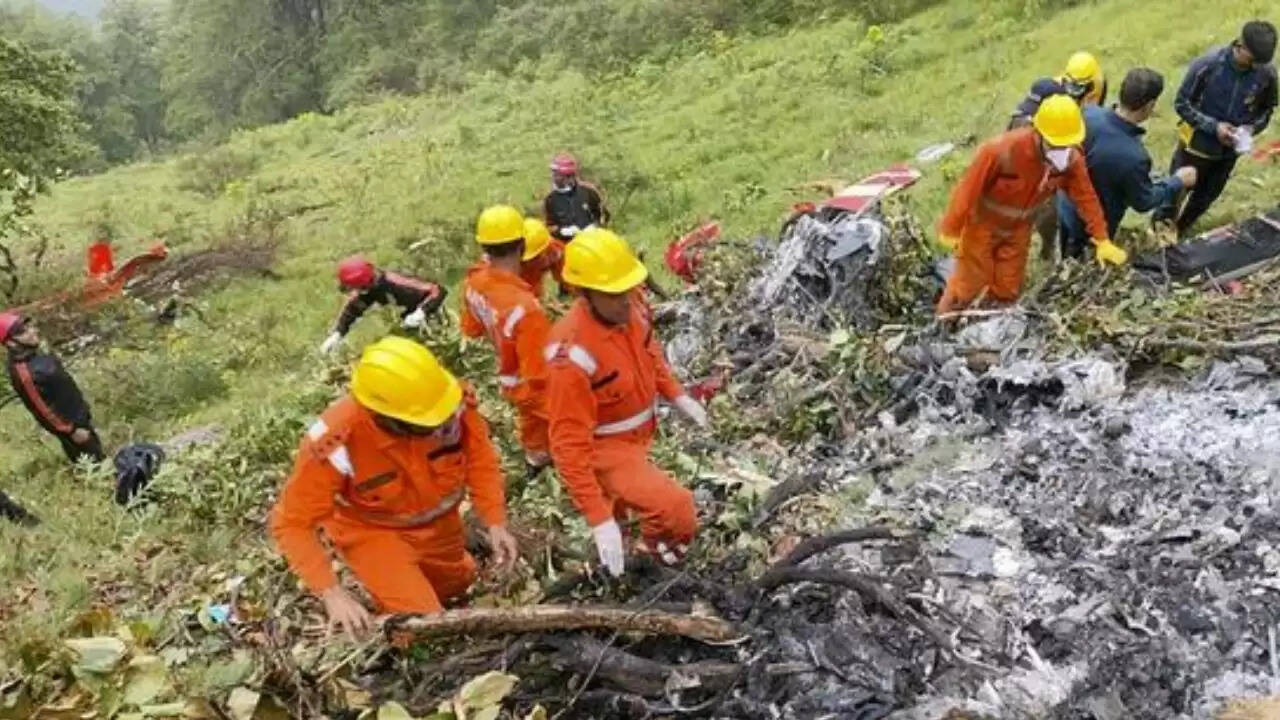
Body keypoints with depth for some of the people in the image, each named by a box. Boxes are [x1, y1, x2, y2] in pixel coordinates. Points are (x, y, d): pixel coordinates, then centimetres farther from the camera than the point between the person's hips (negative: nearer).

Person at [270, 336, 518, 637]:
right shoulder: (337, 442, -39)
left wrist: (495, 522, -22)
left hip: (438, 519, 4)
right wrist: (331, 593, -37)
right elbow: (292, 522, -29)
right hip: (373, 531, -4)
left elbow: (479, 457, -14)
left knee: (456, 582, 27)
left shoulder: (455, 401, -32)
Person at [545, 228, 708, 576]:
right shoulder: (573, 354, -39)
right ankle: (655, 550, 13)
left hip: (636, 437, 8)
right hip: (604, 451, -8)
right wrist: (598, 519, -38)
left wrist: (678, 396, 3)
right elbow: (570, 445, -36)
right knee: (677, 510, -20)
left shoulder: (625, 309, -17)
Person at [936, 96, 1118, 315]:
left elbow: (1086, 197, -9)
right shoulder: (1002, 149, -36)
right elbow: (969, 188, -27)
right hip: (983, 224, -5)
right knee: (970, 282, 5)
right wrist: (951, 230, -20)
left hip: (1018, 229, 5)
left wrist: (1102, 240, -7)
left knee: (1009, 290, 13)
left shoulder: (1072, 159, -21)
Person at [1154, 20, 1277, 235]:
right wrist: (1214, 126, -24)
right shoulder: (1208, 64, -24)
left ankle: (1178, 232, 44)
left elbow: (1266, 110, 2)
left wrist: (1250, 129, -18)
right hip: (1198, 144, -3)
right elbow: (1182, 103, -15)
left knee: (1205, 197, 21)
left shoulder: (1266, 73, -16)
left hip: (1229, 150, 3)